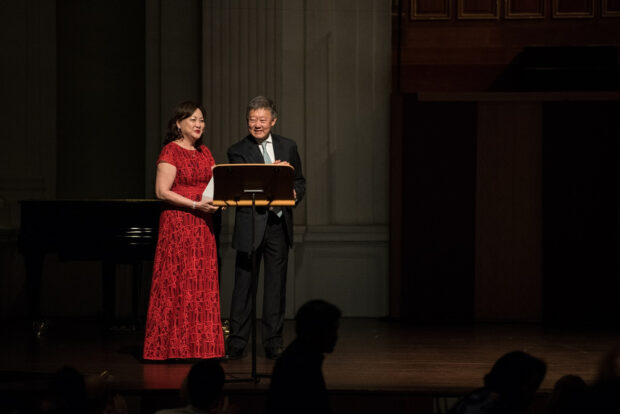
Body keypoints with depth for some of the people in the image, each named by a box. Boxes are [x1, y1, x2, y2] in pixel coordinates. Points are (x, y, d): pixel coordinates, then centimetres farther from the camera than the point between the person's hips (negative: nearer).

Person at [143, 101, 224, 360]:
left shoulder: (204, 153, 16)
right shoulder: (171, 152, -6)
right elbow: (162, 192, -12)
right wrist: (195, 205, -19)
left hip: (202, 226, 7)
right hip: (178, 223, -7)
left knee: (203, 285, 4)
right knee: (177, 283, -6)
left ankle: (201, 344, 6)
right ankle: (175, 346, -3)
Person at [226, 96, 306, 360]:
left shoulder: (288, 147, 12)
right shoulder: (238, 151, 0)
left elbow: (300, 182, 16)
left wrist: (294, 195, -7)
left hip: (279, 225, 3)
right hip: (250, 226, -3)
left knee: (276, 286, 6)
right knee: (243, 285, 0)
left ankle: (273, 343, 12)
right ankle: (237, 343, 4)